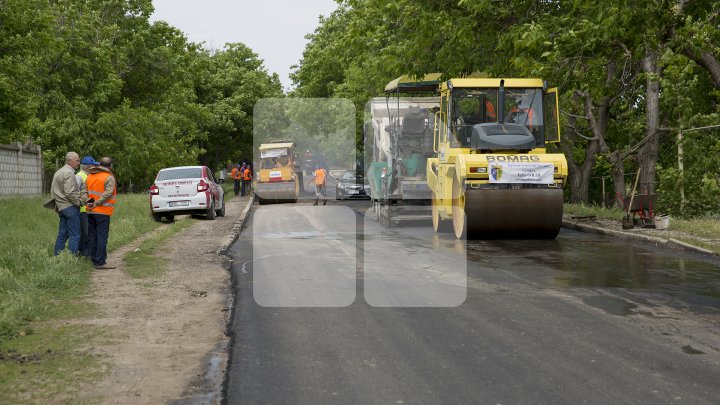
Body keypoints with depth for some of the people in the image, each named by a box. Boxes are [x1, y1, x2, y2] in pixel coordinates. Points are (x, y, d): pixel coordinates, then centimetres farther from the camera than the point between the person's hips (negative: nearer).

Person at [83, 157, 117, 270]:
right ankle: (100, 262, -10)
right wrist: (97, 203, -16)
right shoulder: (109, 178, -7)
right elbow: (108, 193, -20)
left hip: (91, 211, 7)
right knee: (102, 237, -7)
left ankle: (94, 260, 16)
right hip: (102, 212, -7)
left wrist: (88, 200, -6)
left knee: (93, 237, 12)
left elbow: (84, 190, 8)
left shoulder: (90, 176, 15)